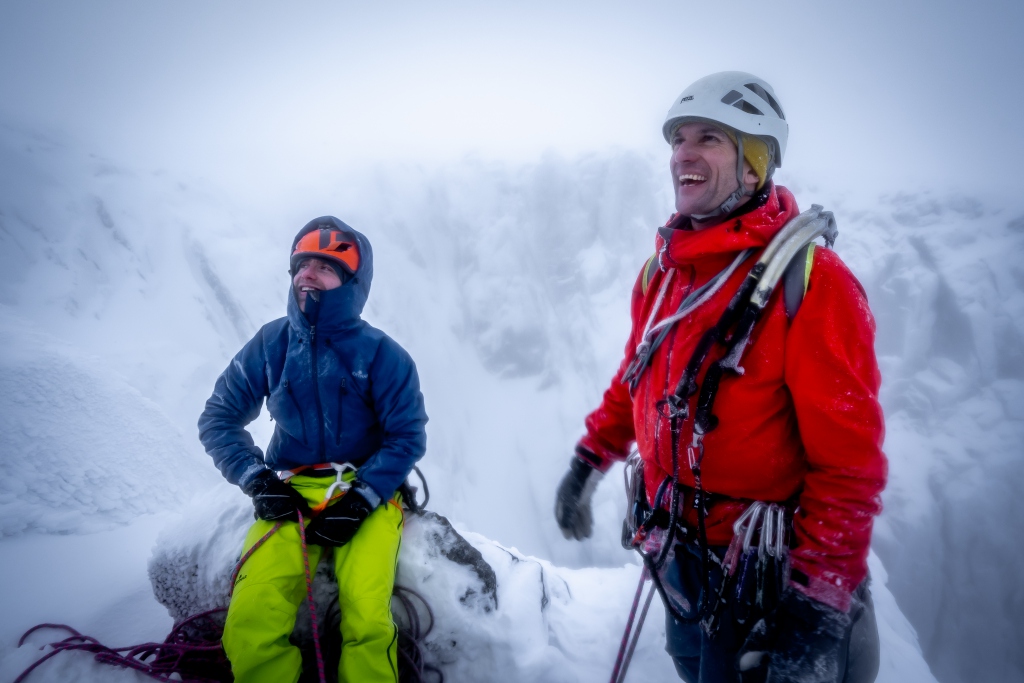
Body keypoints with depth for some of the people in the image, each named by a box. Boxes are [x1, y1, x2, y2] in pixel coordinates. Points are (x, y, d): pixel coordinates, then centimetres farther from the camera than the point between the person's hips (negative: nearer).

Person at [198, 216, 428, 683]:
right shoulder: (271, 343, 2)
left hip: (367, 492, -1)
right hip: (291, 493, 2)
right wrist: (258, 481, -5)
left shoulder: (381, 354, -4)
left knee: (367, 623, -23)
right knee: (251, 625, -21)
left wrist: (358, 501, -14)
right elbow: (219, 417, 9)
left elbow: (408, 436, -4)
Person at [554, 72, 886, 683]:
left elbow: (850, 463, -20)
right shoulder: (661, 270, 3)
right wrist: (589, 463, 17)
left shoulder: (809, 281, -18)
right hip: (678, 560, 7)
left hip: (761, 579, -6)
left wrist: (816, 609, -21)